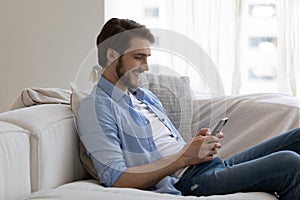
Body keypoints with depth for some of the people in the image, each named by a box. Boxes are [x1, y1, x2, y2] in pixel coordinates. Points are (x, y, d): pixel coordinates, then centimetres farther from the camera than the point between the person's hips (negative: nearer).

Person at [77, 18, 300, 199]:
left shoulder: (146, 96, 22)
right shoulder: (96, 107, -6)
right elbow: (116, 180, -17)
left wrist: (197, 143, 1)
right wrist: (184, 158, -18)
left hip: (213, 165, 9)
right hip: (187, 181, -9)